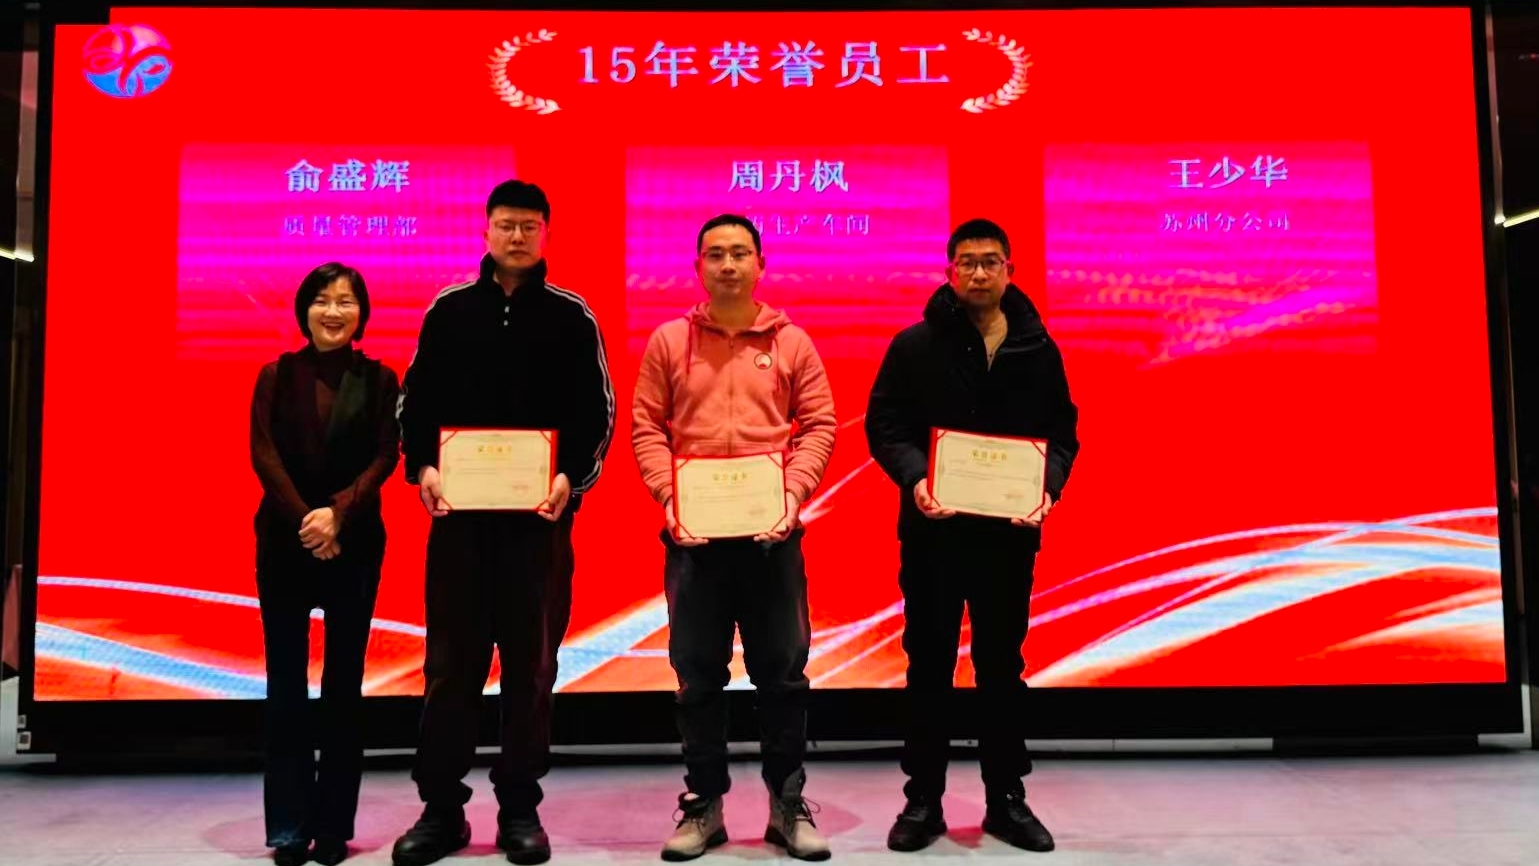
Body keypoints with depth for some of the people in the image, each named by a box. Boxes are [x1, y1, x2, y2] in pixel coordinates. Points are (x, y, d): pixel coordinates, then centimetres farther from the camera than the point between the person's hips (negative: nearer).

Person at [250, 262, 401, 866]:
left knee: (344, 682, 4)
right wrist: (304, 521, -15)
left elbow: (384, 458, -4)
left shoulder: (379, 379, 5)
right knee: (286, 682, 2)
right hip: (284, 540, 1)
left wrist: (338, 513, -18)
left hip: (355, 542, -1)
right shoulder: (276, 376, 7)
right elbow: (264, 456, -2)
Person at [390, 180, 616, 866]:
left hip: (540, 513, -1)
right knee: (451, 661, 6)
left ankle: (520, 809, 17)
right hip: (460, 510, 1)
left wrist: (571, 477, -14)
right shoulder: (449, 309, 8)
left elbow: (597, 412, 2)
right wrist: (422, 466, -8)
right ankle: (442, 808, 18)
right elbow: (416, 401, 9)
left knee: (532, 663, 5)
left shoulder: (572, 316, 4)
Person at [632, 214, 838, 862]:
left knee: (782, 670, 6)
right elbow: (646, 427, 4)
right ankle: (703, 804, 21)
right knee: (698, 674, 8)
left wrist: (792, 492, -10)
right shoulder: (669, 342, 6)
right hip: (692, 532, 0)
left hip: (771, 531, 0)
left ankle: (788, 805, 20)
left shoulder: (792, 342, 6)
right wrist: (668, 495, -10)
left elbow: (818, 425, 4)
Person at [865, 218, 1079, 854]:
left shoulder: (1038, 350, 5)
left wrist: (1047, 486, -11)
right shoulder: (915, 345, -1)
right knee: (929, 665, 7)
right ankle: (923, 799, 19)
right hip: (932, 531, -2)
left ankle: (1007, 799, 24)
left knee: (1002, 665, 11)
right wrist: (914, 478, -19)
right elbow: (883, 424, -3)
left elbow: (1062, 433, 8)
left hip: (1009, 532, 2)